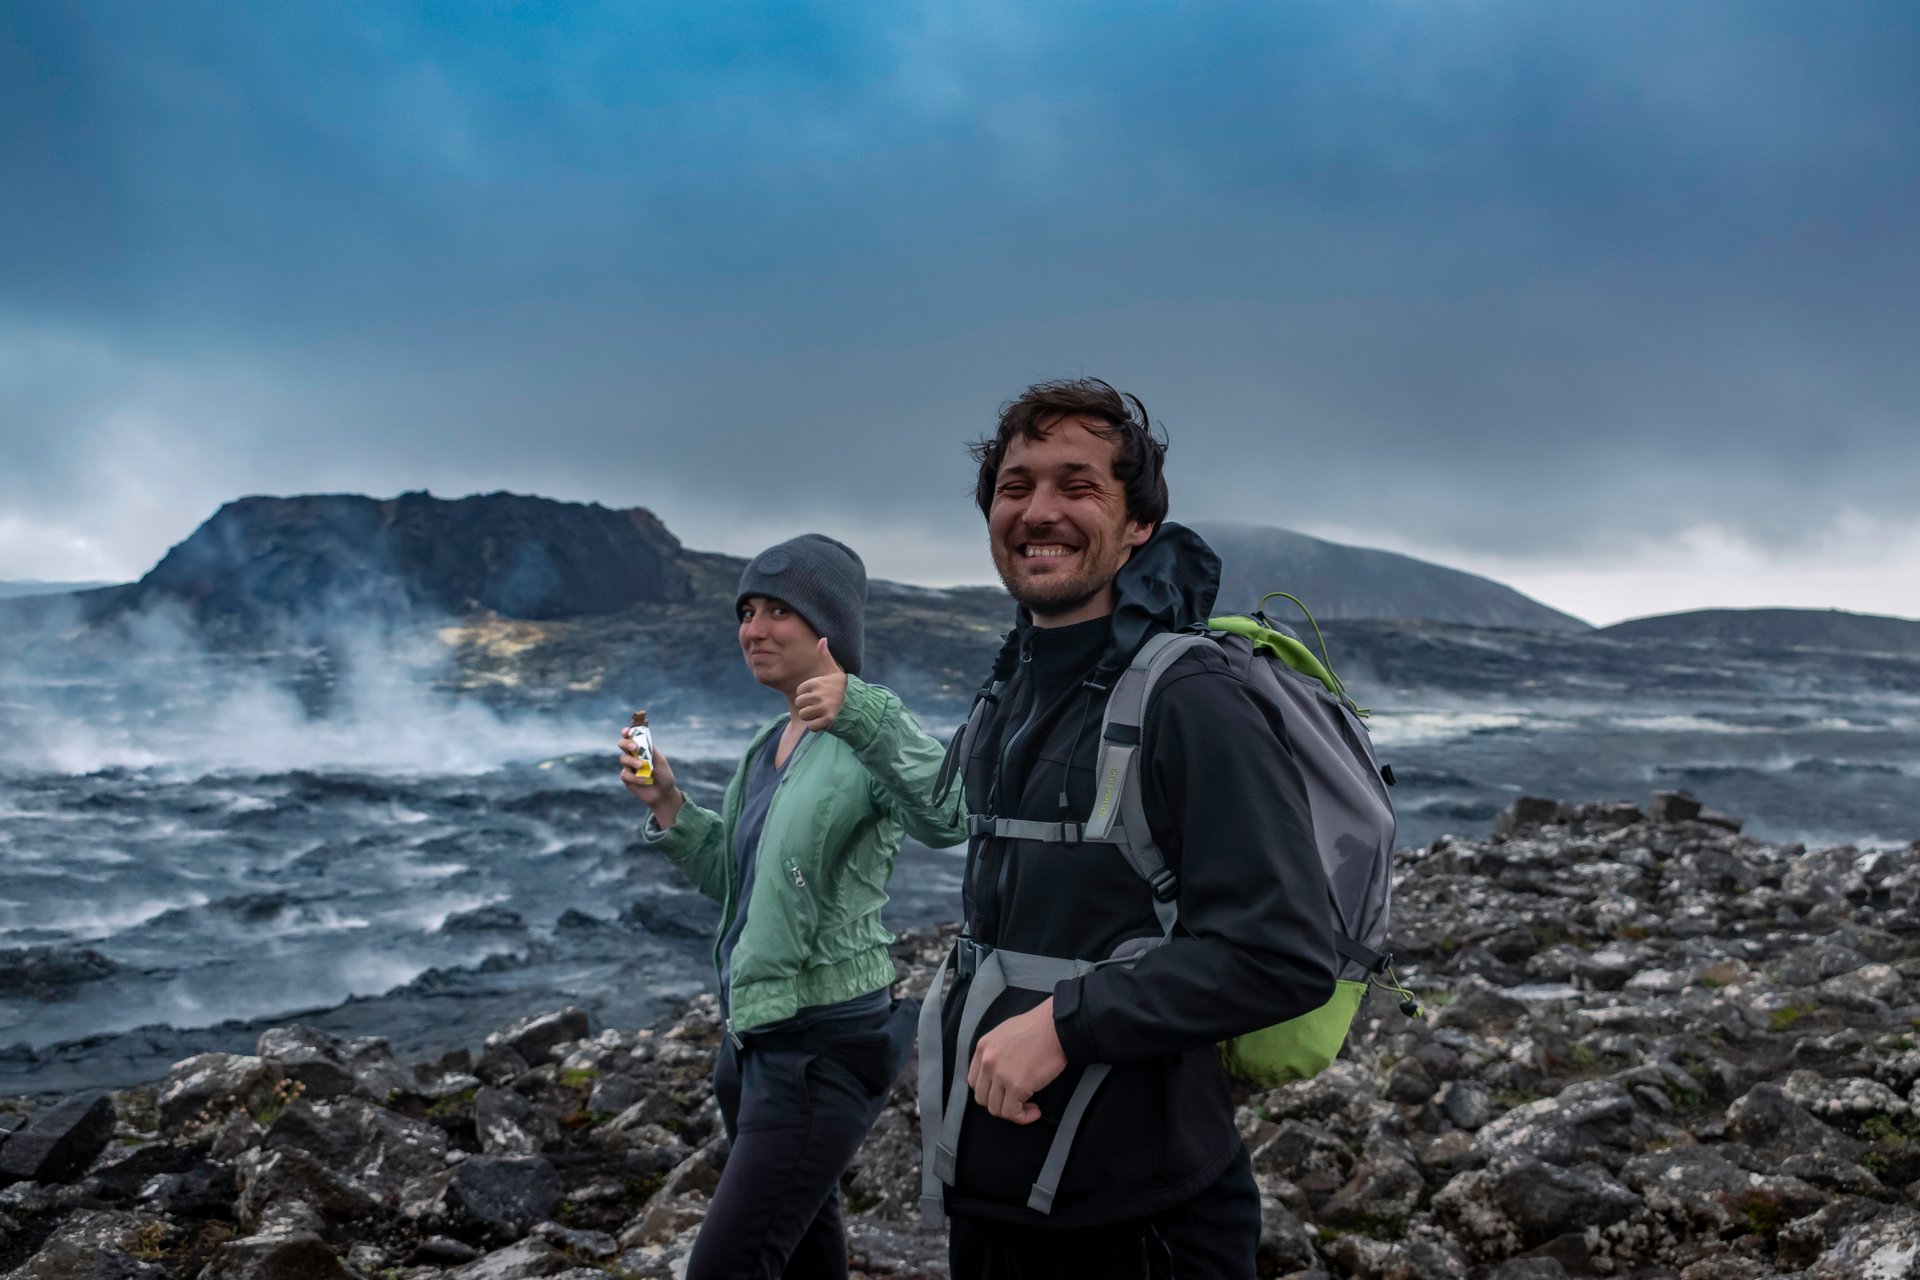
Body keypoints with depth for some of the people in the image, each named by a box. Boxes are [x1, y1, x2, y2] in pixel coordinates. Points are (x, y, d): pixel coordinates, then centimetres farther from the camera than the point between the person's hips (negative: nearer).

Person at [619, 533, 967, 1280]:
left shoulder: (865, 737, -15)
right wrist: (667, 805, 4)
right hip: (753, 1032, 9)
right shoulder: (768, 746, 10)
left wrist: (861, 715, -47)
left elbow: (945, 822, -35)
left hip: (824, 1045, -9)